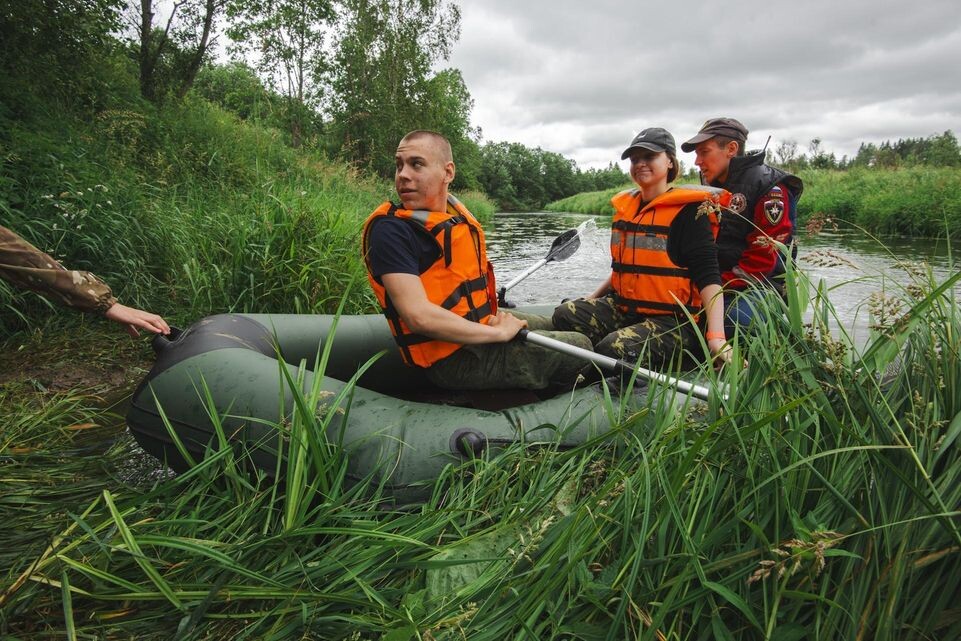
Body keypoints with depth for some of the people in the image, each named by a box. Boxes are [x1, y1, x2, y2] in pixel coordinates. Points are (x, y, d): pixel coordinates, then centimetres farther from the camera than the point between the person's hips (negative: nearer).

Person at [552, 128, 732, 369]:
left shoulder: (688, 210, -8)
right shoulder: (626, 205, 14)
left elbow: (708, 276, -15)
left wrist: (716, 338, -26)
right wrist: (592, 299, 19)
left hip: (675, 321, -7)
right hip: (623, 308, 7)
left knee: (615, 349, -32)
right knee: (565, 315, -16)